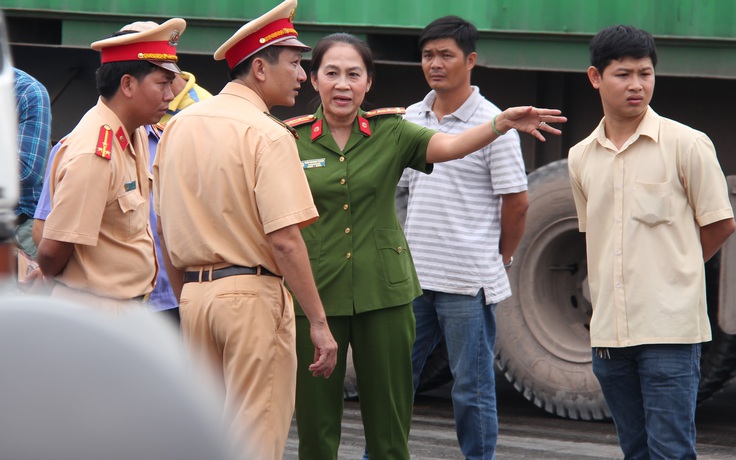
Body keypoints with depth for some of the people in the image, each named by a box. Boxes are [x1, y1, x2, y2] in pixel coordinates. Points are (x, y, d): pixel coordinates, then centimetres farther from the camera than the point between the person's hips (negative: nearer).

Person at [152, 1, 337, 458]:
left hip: (195, 293, 7)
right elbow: (284, 239, -18)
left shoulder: (179, 125, 9)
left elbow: (166, 231, 15)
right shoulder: (268, 134, -12)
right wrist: (319, 322, -15)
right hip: (253, 294, -7)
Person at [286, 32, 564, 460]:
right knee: (315, 425, 5)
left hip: (384, 293, 1)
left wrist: (503, 123, -33)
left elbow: (448, 146, -16)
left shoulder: (391, 132, 1)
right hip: (314, 293, -1)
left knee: (389, 425, 5)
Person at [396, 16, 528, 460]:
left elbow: (517, 202, -5)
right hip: (413, 274, 6)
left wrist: (501, 258, 4)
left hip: (468, 280, -6)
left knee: (472, 390, 1)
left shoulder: (491, 124, -8)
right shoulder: (411, 119, 10)